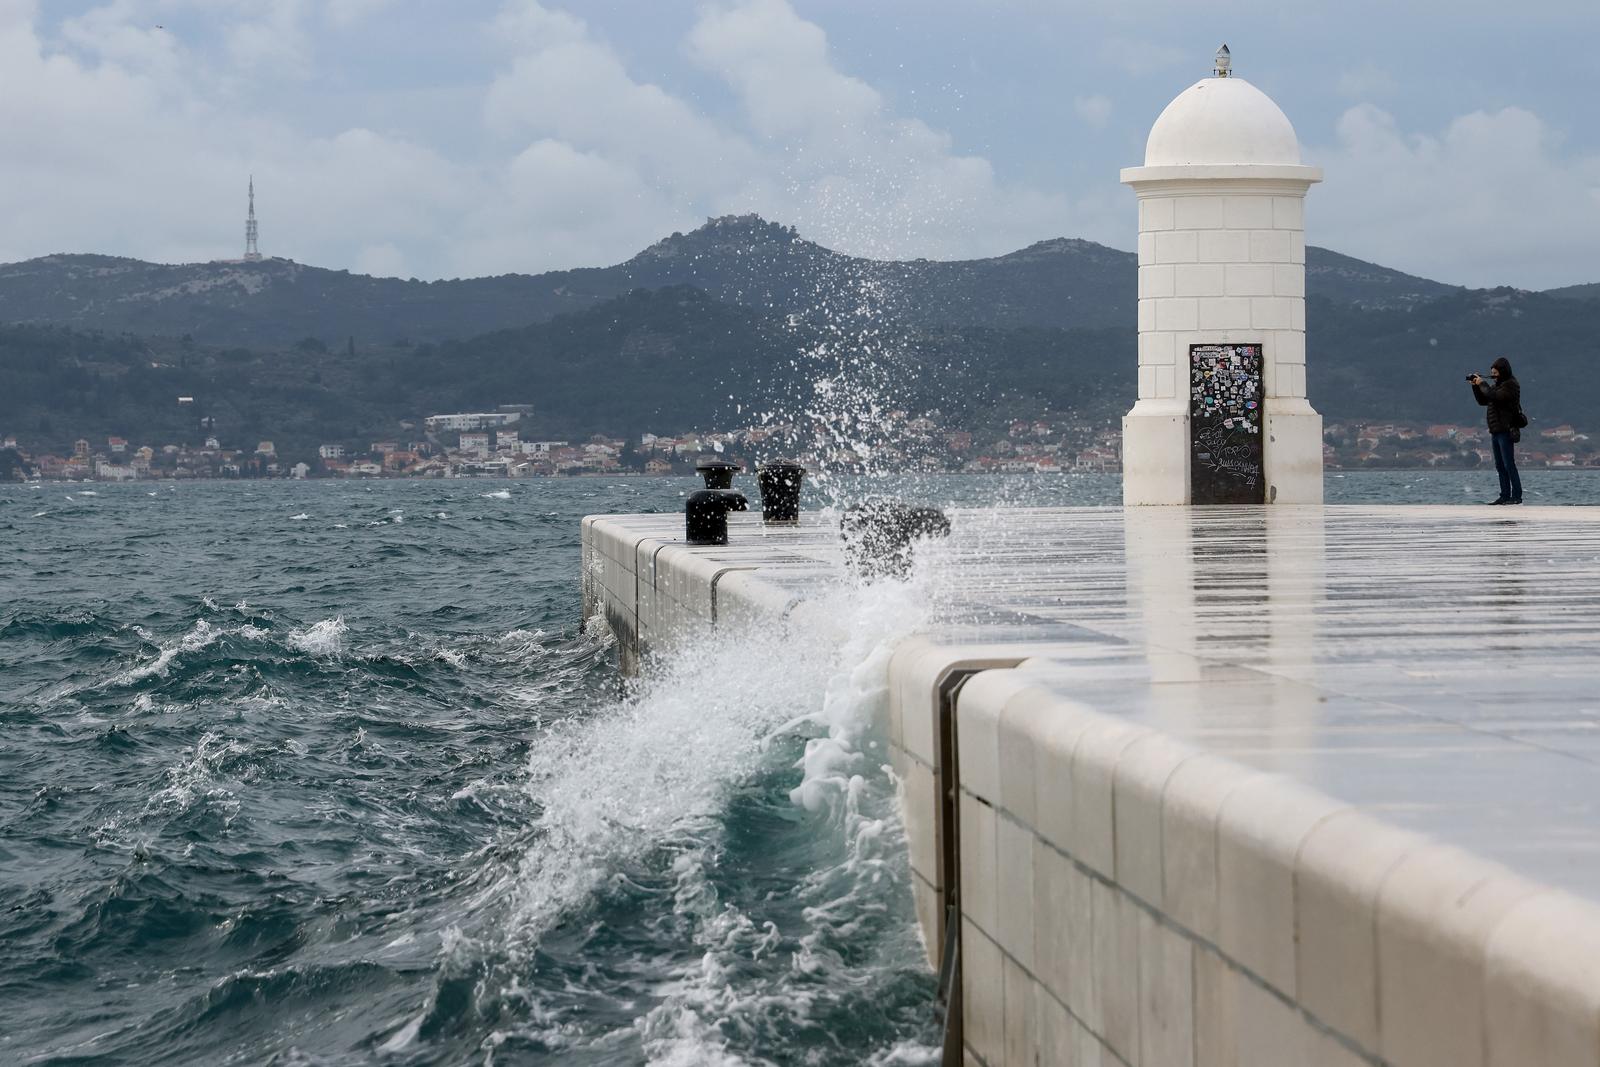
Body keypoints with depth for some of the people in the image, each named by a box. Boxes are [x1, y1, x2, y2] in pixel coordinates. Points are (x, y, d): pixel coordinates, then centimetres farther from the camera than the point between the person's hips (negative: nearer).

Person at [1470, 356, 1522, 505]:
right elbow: (1483, 401, 22)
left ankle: (1516, 496, -10)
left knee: (1509, 464, -10)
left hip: (1505, 431, -9)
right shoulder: (1496, 384, 17)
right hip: (1495, 431, 9)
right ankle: (1505, 496, 12)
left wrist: (1482, 384, -11)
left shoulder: (1511, 385, -9)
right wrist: (1475, 386, 9)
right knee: (1500, 466, 10)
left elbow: (1495, 397, -22)